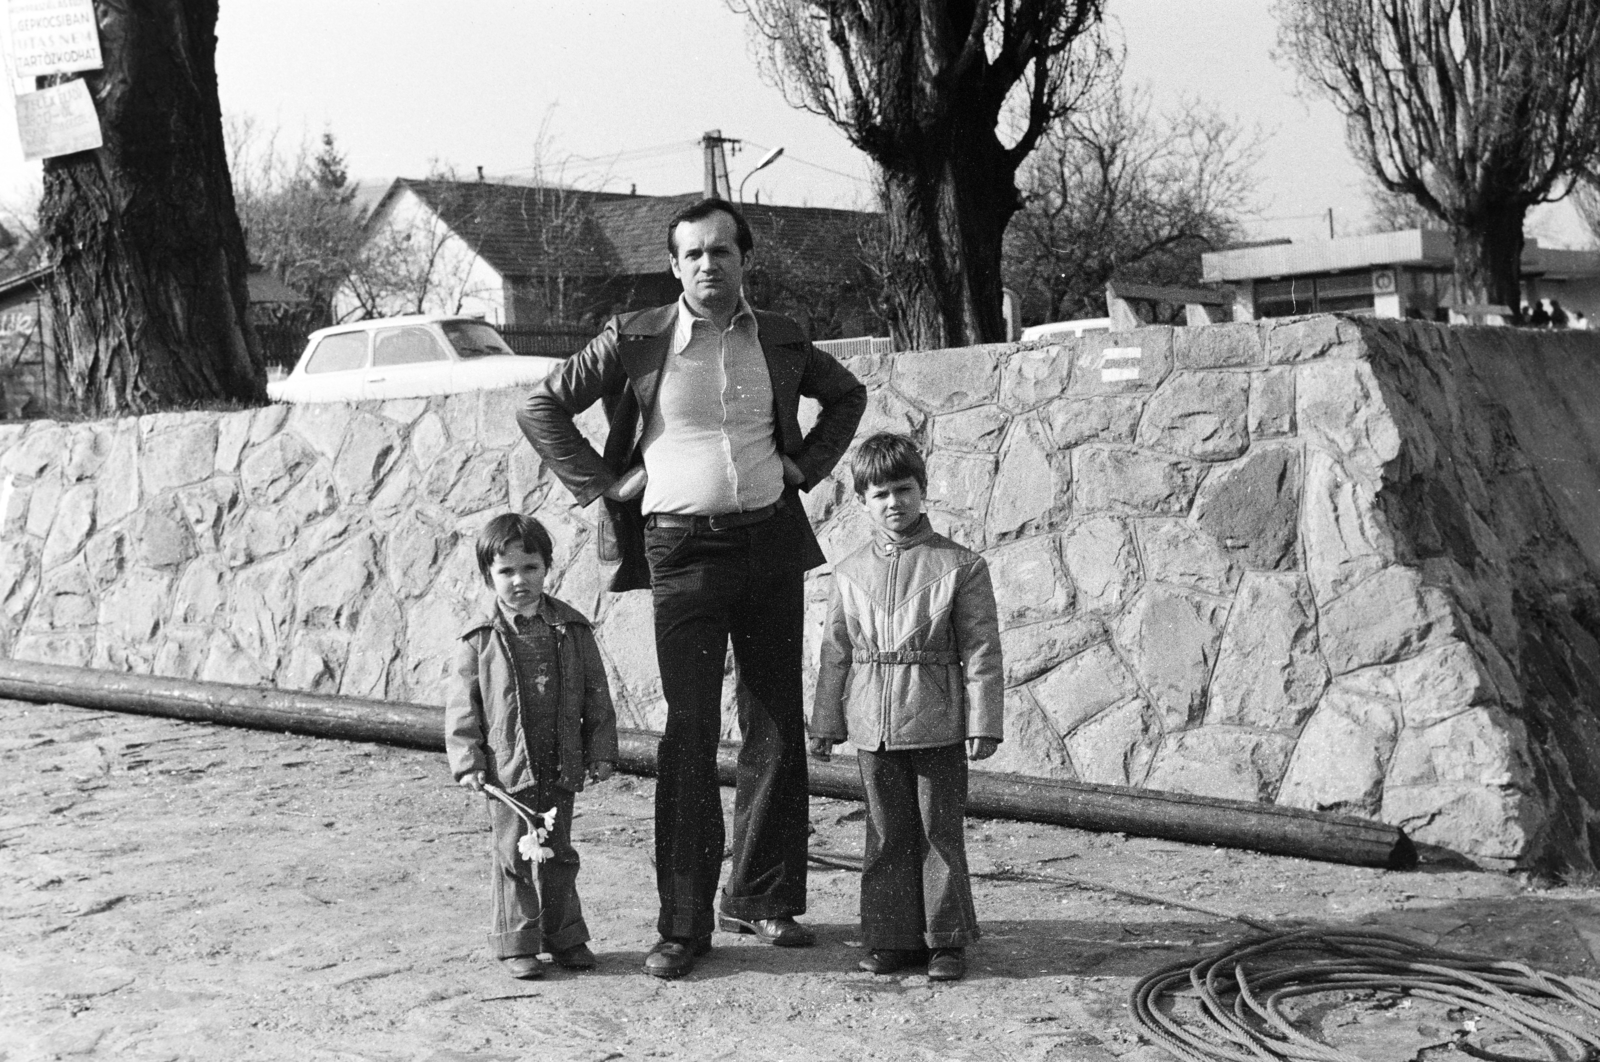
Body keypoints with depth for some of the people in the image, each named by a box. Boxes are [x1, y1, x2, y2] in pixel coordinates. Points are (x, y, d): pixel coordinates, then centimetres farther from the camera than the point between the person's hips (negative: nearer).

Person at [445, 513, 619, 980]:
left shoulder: (571, 629, 2)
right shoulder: (481, 638, -4)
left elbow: (596, 695, 6)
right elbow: (462, 705, -1)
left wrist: (601, 751, 2)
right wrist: (468, 761, -8)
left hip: (561, 766, 2)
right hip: (507, 768, -2)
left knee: (559, 853, 13)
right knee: (514, 856, 4)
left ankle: (564, 935, 25)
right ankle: (516, 942, 15)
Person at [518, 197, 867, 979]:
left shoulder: (778, 339, 6)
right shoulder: (635, 340, -3)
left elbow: (846, 394, 24)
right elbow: (541, 408, 3)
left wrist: (808, 465, 10)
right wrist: (603, 484, -3)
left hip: (771, 539, 4)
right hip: (681, 546, -3)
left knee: (777, 727, 7)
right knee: (689, 733, -4)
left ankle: (762, 898, 20)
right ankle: (683, 923, 3)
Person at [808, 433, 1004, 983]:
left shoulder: (960, 565, -2)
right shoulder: (851, 571, 8)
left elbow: (981, 651, -3)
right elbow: (836, 651, 14)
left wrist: (983, 724, -7)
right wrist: (826, 723, 13)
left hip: (937, 726, -3)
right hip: (873, 726, 3)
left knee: (940, 832, 3)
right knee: (887, 834, 10)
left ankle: (947, 939, 14)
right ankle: (894, 936, 20)